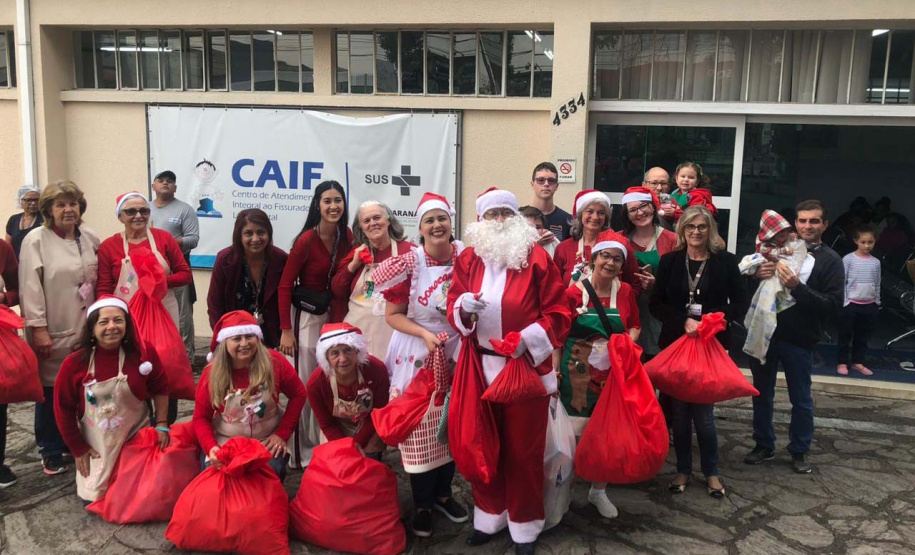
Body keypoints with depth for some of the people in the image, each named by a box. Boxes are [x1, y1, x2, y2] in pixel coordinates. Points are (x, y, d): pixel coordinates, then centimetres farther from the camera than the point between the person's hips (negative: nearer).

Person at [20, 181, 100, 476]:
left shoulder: (91, 238, 9)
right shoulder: (36, 240, -6)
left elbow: (99, 281, 14)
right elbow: (31, 288, -10)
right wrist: (39, 329, -13)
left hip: (86, 329, 4)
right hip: (53, 332, -4)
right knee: (51, 390, 3)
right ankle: (51, 453, 17)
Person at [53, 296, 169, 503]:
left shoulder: (143, 353, -15)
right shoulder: (75, 363, -16)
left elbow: (160, 388, 0)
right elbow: (64, 408, -6)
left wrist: (161, 424, -4)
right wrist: (78, 449, -2)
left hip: (137, 438, 0)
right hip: (95, 447, 0)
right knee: (93, 499, 3)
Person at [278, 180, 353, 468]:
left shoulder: (346, 236, -1)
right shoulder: (306, 240, -18)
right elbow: (285, 285, -14)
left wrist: (341, 318, -1)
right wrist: (286, 330, -15)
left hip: (335, 312, 6)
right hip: (307, 315, -6)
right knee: (306, 385, 1)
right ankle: (302, 453, 15)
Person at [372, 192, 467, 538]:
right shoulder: (409, 263, -12)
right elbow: (392, 315, -7)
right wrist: (425, 335, -19)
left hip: (457, 352, 3)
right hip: (417, 354, -2)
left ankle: (443, 493, 33)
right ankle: (422, 504, 22)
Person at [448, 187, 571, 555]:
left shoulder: (537, 257, -4)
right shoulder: (468, 258, 6)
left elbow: (559, 313, -6)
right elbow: (453, 308, 6)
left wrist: (528, 338, -19)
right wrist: (464, 307, -17)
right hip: (481, 365, 3)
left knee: (524, 448, 5)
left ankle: (525, 525, 22)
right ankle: (490, 516, 31)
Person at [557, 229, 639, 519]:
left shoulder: (625, 292, 2)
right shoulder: (574, 292, -9)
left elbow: (635, 325, 16)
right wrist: (555, 371, -13)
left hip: (612, 376, 4)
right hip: (577, 375, -3)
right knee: (573, 434, -2)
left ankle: (599, 490, 31)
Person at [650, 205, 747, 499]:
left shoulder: (725, 261, 1)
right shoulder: (669, 261, 3)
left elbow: (739, 304, 1)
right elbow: (656, 304, 0)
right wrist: (684, 321, -15)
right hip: (675, 343, 2)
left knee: (703, 412, 0)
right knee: (680, 410, 6)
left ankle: (711, 472, 19)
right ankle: (683, 470, 21)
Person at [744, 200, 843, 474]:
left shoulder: (830, 261, -3)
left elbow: (834, 305, -11)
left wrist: (797, 287, -22)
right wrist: (756, 274, -13)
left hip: (799, 340, -3)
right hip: (764, 333, 3)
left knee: (801, 399, 10)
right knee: (762, 394, 13)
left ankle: (799, 452, 27)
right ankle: (764, 446, 29)